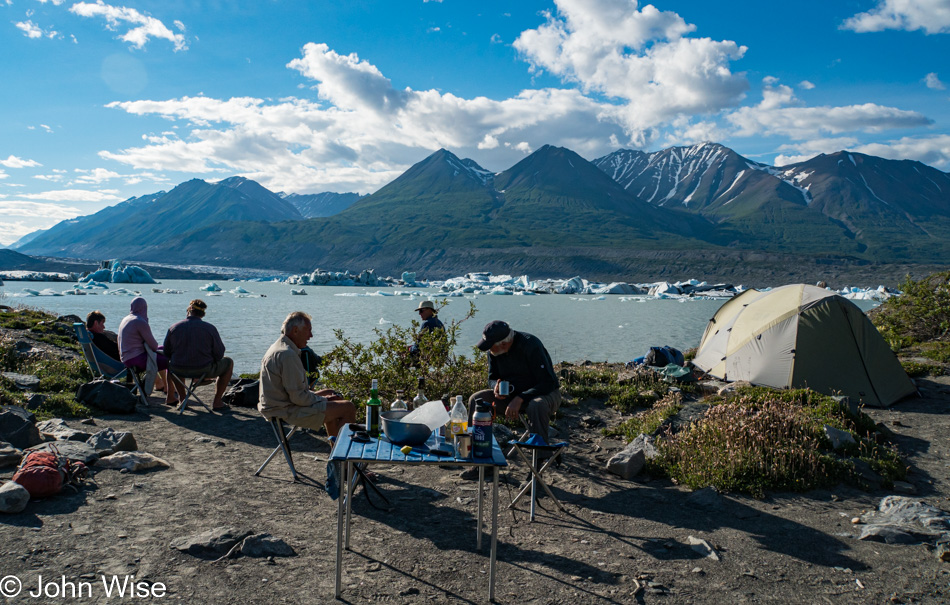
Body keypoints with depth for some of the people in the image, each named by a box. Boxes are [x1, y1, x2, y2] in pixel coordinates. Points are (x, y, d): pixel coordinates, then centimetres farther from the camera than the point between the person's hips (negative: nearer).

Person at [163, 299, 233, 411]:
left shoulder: (173, 328, -2)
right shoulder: (210, 328, -9)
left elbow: (167, 352, 9)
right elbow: (219, 354, -5)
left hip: (179, 371, 3)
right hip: (204, 371, -3)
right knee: (229, 362, 22)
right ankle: (217, 402, 18)